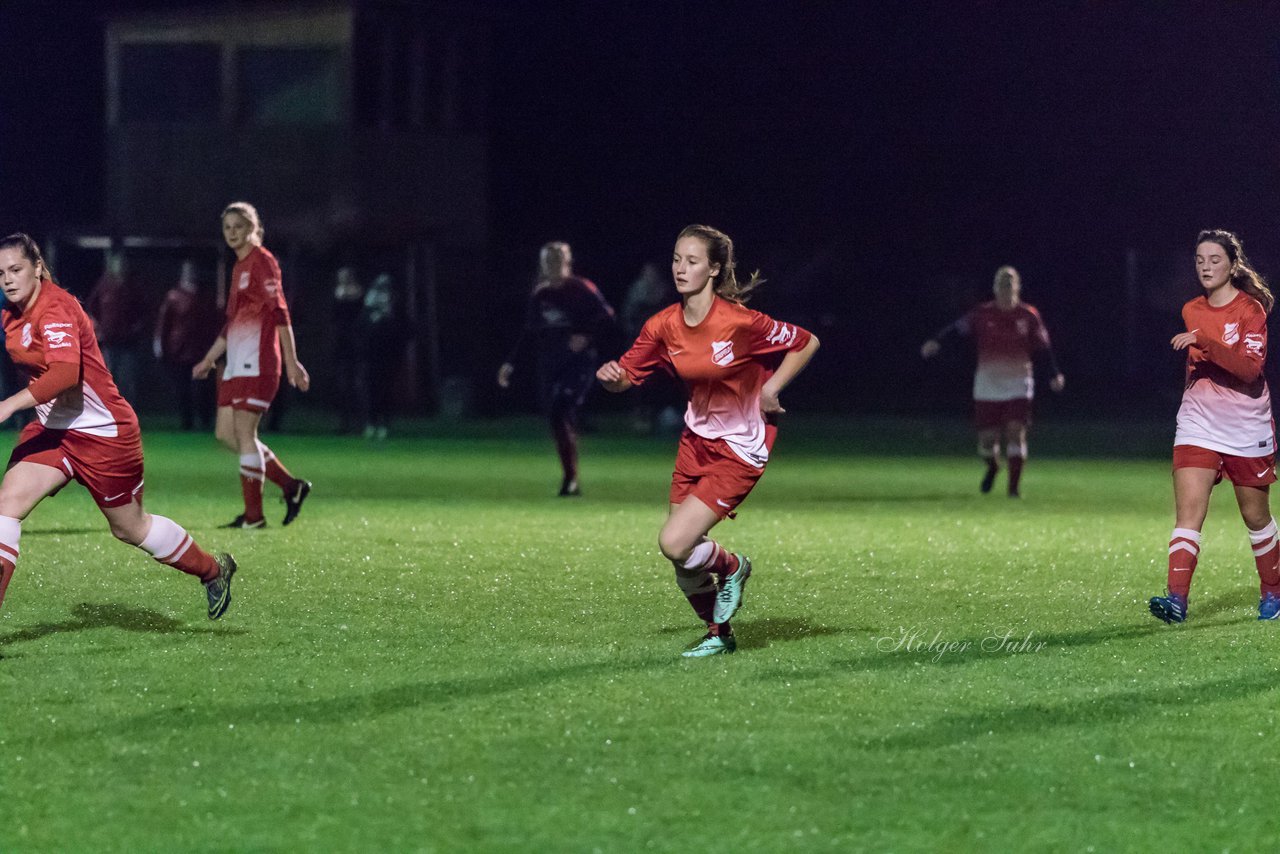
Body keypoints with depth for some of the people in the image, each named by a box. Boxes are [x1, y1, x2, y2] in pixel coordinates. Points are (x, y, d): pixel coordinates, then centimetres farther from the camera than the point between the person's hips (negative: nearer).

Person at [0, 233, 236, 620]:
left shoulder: (55, 308, -25)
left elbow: (65, 371, -41)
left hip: (103, 434, -7)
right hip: (52, 428, 7)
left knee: (130, 528, 10)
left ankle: (214, 570, 36)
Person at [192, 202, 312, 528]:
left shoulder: (262, 262, -8)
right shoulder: (239, 267, 19)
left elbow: (280, 312, -15)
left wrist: (291, 362, -20)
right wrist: (209, 360, 28)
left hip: (257, 363, -9)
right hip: (236, 364, 9)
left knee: (244, 433, -9)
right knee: (226, 433, 6)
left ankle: (254, 515, -4)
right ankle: (290, 485, 13)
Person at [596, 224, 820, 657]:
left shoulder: (739, 321, -20)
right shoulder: (664, 325, -4)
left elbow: (806, 343, -8)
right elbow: (629, 374, 3)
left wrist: (770, 390, -14)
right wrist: (610, 376, -19)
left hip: (740, 450, -6)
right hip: (697, 439, 6)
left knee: (675, 543, -18)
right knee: (683, 563, 8)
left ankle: (731, 566, 14)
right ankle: (718, 634, 33)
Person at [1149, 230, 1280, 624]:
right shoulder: (1191, 311, 8)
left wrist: (1204, 342, -31)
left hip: (1246, 428, -4)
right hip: (1198, 425, 4)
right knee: (1188, 510, -14)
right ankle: (1177, 598, -25)